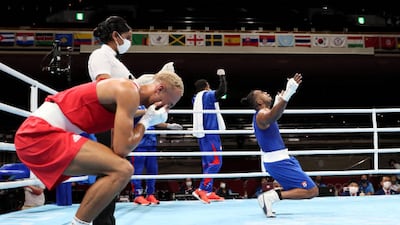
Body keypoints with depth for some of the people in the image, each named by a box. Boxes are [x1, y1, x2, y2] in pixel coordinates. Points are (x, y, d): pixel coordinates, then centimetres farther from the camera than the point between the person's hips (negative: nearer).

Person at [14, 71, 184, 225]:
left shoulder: (124, 92, 17)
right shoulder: (129, 91, -12)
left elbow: (117, 149, 19)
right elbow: (122, 149, -19)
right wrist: (146, 121, -3)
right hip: (40, 134, -10)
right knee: (122, 170, -22)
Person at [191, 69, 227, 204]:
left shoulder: (196, 99, 16)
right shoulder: (207, 95, -6)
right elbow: (222, 91, -21)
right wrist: (222, 77, -8)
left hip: (202, 134, 9)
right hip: (210, 133, -9)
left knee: (208, 163, 10)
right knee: (216, 162, -10)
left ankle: (208, 192, 10)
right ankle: (201, 190, -16)